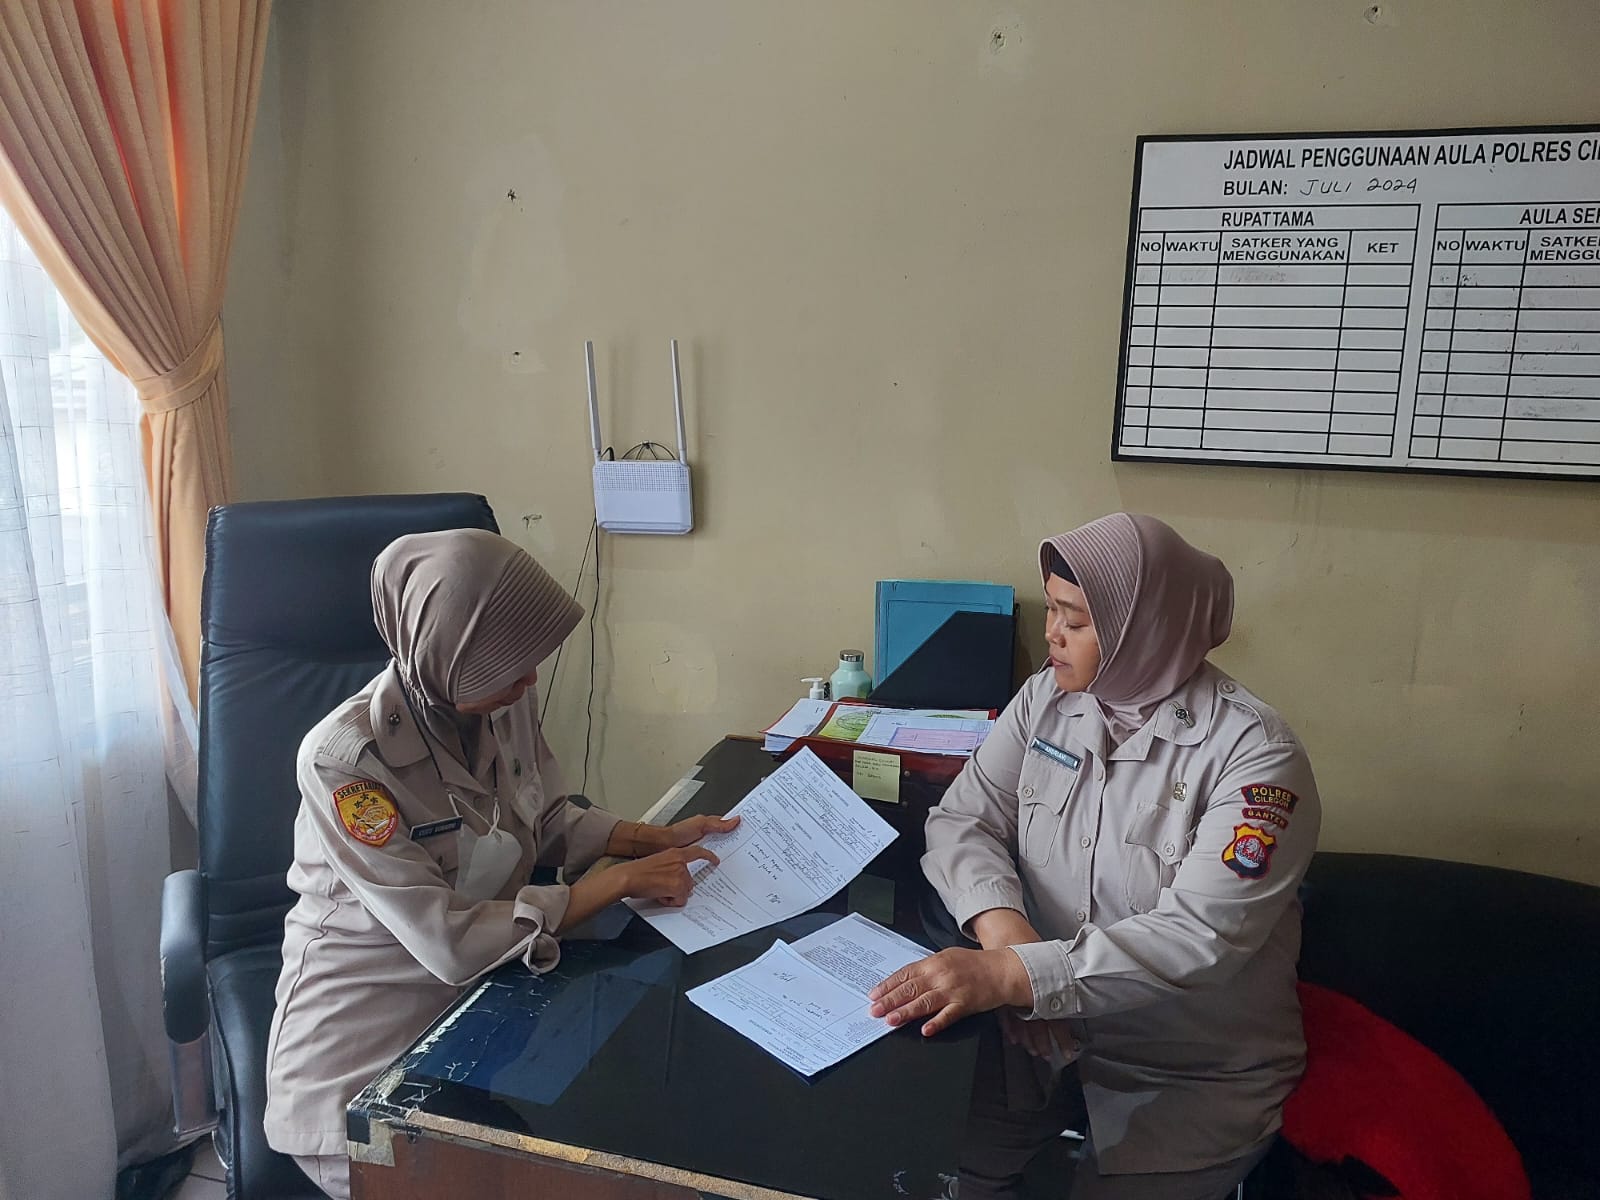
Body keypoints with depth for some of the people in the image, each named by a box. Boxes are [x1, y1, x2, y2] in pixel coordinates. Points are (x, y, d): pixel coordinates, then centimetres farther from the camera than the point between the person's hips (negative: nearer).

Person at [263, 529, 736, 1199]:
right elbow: (448, 942, -26)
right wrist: (620, 882, -22)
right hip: (364, 1023, -4)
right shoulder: (345, 760, -26)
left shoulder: (507, 699, -8)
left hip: (487, 979, 5)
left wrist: (656, 839, -6)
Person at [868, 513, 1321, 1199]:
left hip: (1195, 1077, -3)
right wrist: (1000, 924, -26)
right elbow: (962, 821, -5)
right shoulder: (1046, 700, -3)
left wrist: (1013, 975, -39)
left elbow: (1199, 936, -28)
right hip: (1044, 1028, 4)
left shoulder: (1255, 755, -20)